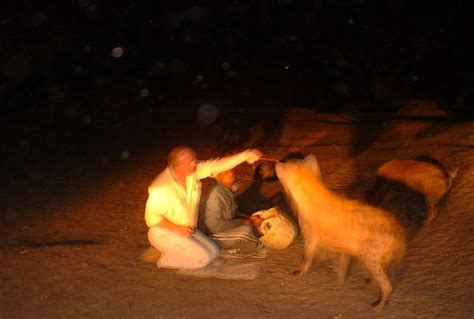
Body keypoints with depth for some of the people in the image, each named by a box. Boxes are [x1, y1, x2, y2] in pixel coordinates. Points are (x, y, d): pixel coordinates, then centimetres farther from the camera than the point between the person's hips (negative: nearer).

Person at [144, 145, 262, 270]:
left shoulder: (193, 171, -14)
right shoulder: (161, 187, -31)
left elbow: (217, 165, -22)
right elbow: (152, 218, -23)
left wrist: (245, 155, -37)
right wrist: (178, 229, -22)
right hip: (165, 234, -8)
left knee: (213, 251, 9)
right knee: (202, 258, -13)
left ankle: (172, 251, 17)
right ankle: (165, 259, 4)